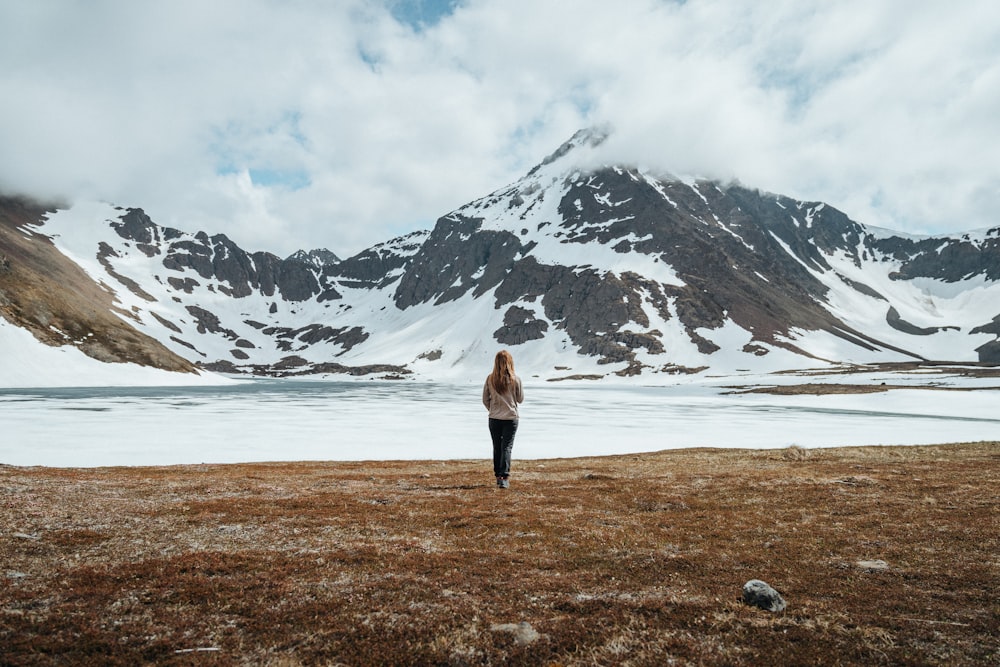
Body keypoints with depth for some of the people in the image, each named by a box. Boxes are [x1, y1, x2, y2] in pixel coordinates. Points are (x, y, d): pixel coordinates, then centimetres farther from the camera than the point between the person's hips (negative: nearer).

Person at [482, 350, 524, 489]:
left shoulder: (490, 379, -5)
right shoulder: (515, 379, -10)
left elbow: (485, 400, 2)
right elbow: (520, 399, 2)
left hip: (494, 419, 2)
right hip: (511, 418, -2)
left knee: (497, 448, 14)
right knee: (507, 447, 0)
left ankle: (498, 476, 22)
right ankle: (504, 478, -9)